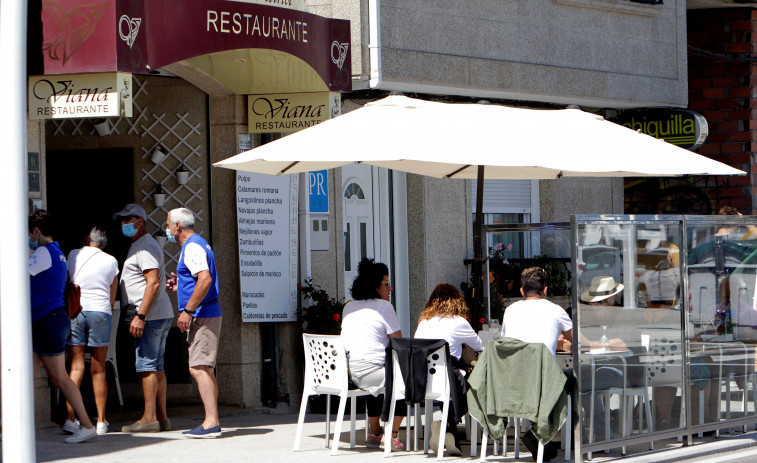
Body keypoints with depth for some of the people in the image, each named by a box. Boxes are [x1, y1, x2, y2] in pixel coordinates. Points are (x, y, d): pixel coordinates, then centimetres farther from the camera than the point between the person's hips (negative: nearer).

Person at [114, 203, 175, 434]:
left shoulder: (145, 246, -12)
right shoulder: (139, 245, 21)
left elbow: (153, 283, -21)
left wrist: (140, 315, -25)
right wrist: (141, 314, 21)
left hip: (150, 316, -11)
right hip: (161, 315, 11)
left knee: (147, 366, -10)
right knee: (157, 367, 10)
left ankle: (149, 418, -10)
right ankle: (161, 417, 11)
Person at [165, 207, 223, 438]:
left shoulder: (192, 247, -13)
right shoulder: (197, 244, 20)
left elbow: (205, 280, -26)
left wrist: (188, 310, -23)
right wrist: (180, 284, 22)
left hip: (202, 315, -11)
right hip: (207, 315, 11)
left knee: (199, 369, -13)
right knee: (205, 369, 11)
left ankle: (211, 423, -16)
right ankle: (211, 421, 12)